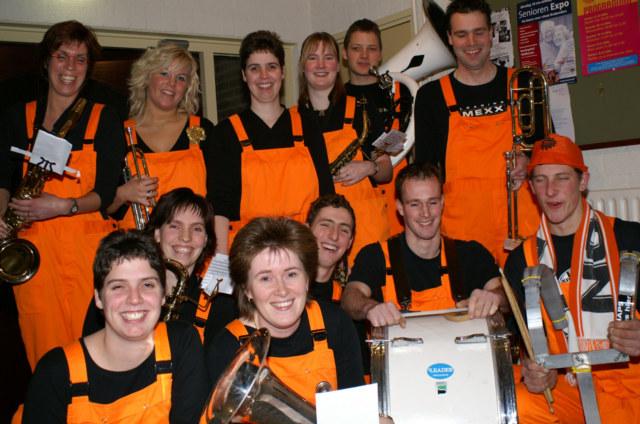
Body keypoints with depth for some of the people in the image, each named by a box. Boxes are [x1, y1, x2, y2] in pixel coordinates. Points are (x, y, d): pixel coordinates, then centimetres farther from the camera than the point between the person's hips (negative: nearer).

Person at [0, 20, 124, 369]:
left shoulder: (104, 119, 8)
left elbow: (107, 192, 1)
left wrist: (64, 206, -16)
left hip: (89, 247, -1)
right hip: (34, 248, 1)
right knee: (43, 347, -1)